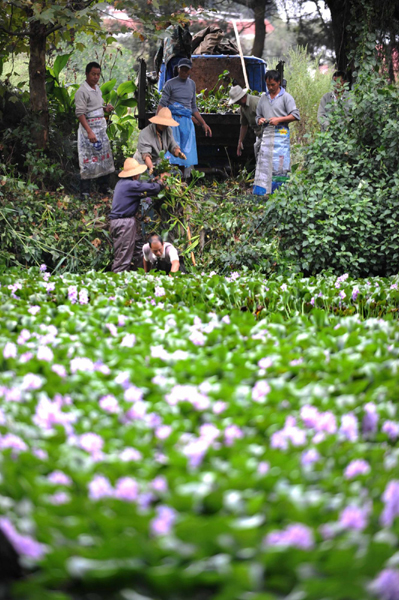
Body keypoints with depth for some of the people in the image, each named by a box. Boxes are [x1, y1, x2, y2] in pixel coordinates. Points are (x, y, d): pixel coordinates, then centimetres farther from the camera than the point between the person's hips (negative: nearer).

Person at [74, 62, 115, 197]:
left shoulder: (97, 89, 14)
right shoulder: (82, 91, -12)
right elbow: (80, 113, -18)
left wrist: (106, 108, 4)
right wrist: (89, 132, -26)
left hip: (101, 127, 8)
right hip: (89, 127, -8)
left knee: (105, 157, 10)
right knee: (88, 160, -7)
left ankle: (104, 187, 20)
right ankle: (84, 192, -2)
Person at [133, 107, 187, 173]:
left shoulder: (168, 130, 0)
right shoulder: (145, 134, -19)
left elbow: (173, 146, 3)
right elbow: (145, 154, -27)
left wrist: (179, 153, -22)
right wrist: (151, 167, -44)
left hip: (159, 162, 6)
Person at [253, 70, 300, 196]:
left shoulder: (286, 97, 2)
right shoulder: (264, 97, 18)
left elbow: (295, 115, -3)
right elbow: (258, 115, 26)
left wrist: (279, 119, -12)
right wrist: (260, 120, 2)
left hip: (280, 134, -5)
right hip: (266, 133, 5)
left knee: (279, 164, -9)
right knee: (263, 162, -1)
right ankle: (261, 191, 1)